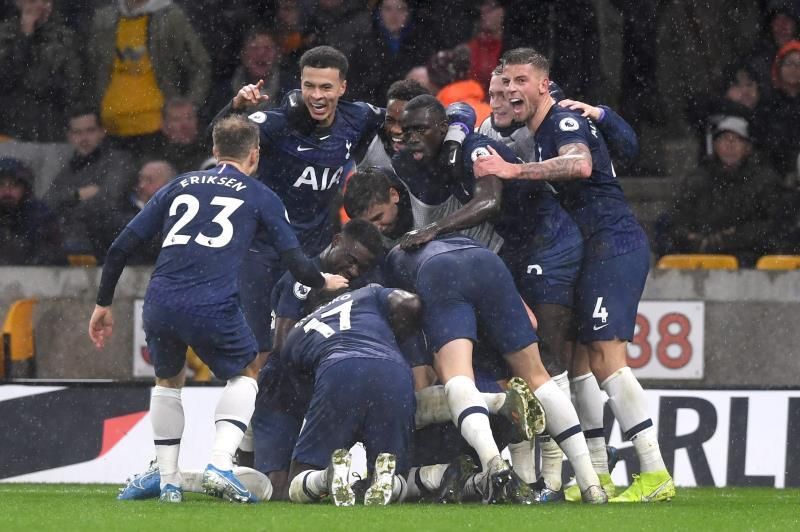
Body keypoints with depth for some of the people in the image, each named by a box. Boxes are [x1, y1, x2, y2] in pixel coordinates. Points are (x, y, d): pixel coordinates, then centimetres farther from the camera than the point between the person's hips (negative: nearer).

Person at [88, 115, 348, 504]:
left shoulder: (179, 186, 23)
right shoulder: (259, 197, 15)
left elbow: (121, 247, 19)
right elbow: (295, 261, 12)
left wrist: (103, 303, 28)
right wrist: (323, 282, 34)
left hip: (160, 304, 3)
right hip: (213, 307, -3)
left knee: (168, 380, 29)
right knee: (246, 373, 22)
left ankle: (167, 481, 24)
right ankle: (220, 464, 2)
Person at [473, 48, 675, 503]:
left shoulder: (564, 121, -9)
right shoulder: (538, 133, 22)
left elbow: (580, 164, -31)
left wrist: (514, 171, -33)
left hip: (614, 244, -11)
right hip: (596, 252, 11)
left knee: (606, 356, -18)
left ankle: (656, 476, -22)